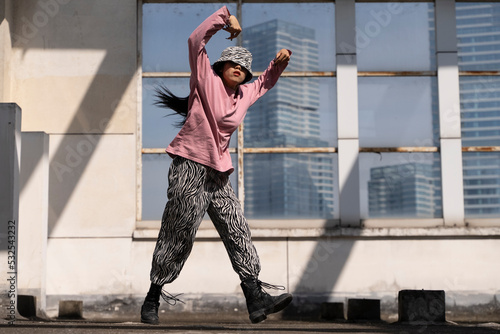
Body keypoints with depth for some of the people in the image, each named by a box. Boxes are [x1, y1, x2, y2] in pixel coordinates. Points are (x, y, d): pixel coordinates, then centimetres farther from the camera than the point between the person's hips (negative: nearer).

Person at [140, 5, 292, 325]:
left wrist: (278, 64, 17)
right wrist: (224, 17, -13)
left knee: (238, 232, -3)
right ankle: (152, 300, 9)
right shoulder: (206, 81, -2)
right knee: (178, 236, -3)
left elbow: (264, 84, 35)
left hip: (218, 175, 7)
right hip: (190, 169, -7)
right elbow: (196, 41, -12)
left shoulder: (244, 95, 15)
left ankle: (256, 299, -6)